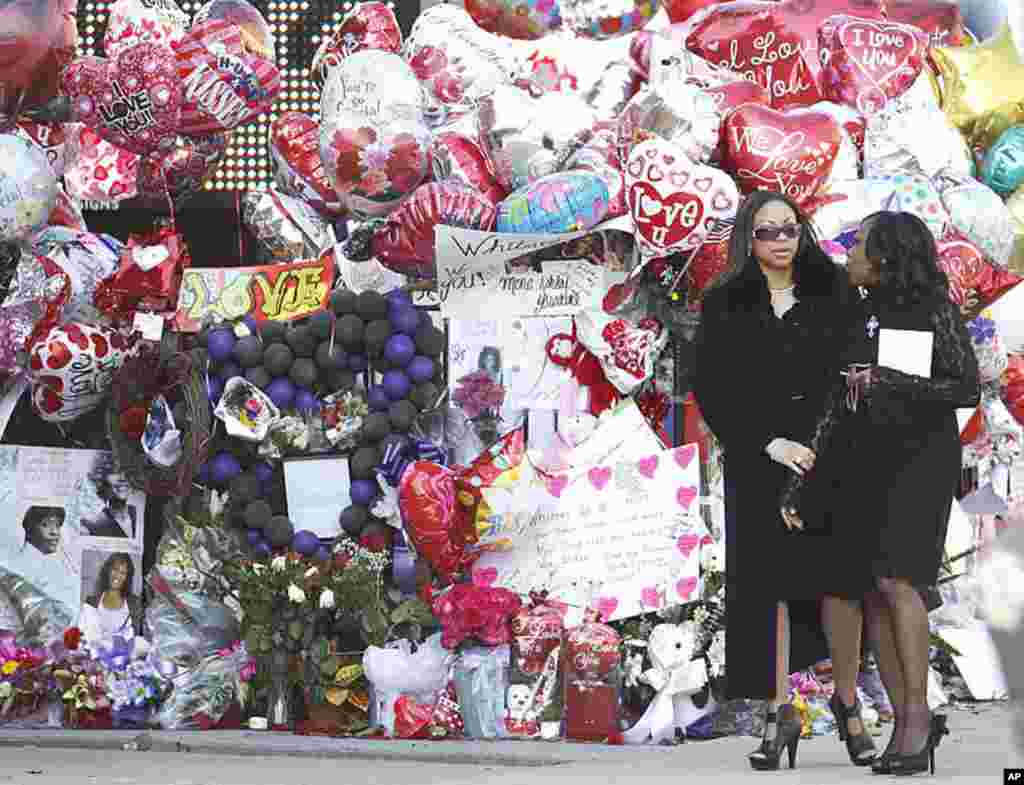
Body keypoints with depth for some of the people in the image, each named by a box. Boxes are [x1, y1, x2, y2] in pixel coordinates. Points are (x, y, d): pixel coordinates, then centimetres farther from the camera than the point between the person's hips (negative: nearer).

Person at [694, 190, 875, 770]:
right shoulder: (724, 305, 4)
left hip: (829, 454, 0)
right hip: (759, 460, 0)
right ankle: (780, 713, 2)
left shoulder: (833, 292, 7)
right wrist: (768, 443, -12)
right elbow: (712, 392, -1)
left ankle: (848, 703, 8)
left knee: (839, 579, -6)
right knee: (768, 581, -2)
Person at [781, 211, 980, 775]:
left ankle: (918, 712, -10)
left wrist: (890, 383, -17)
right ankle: (907, 724, 7)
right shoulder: (857, 316, 8)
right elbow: (834, 403, 6)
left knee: (896, 581, -19)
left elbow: (967, 390, -9)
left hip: (921, 458, -5)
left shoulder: (936, 310, -6)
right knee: (872, 593, 0)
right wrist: (800, 484, 1)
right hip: (860, 461, 5)